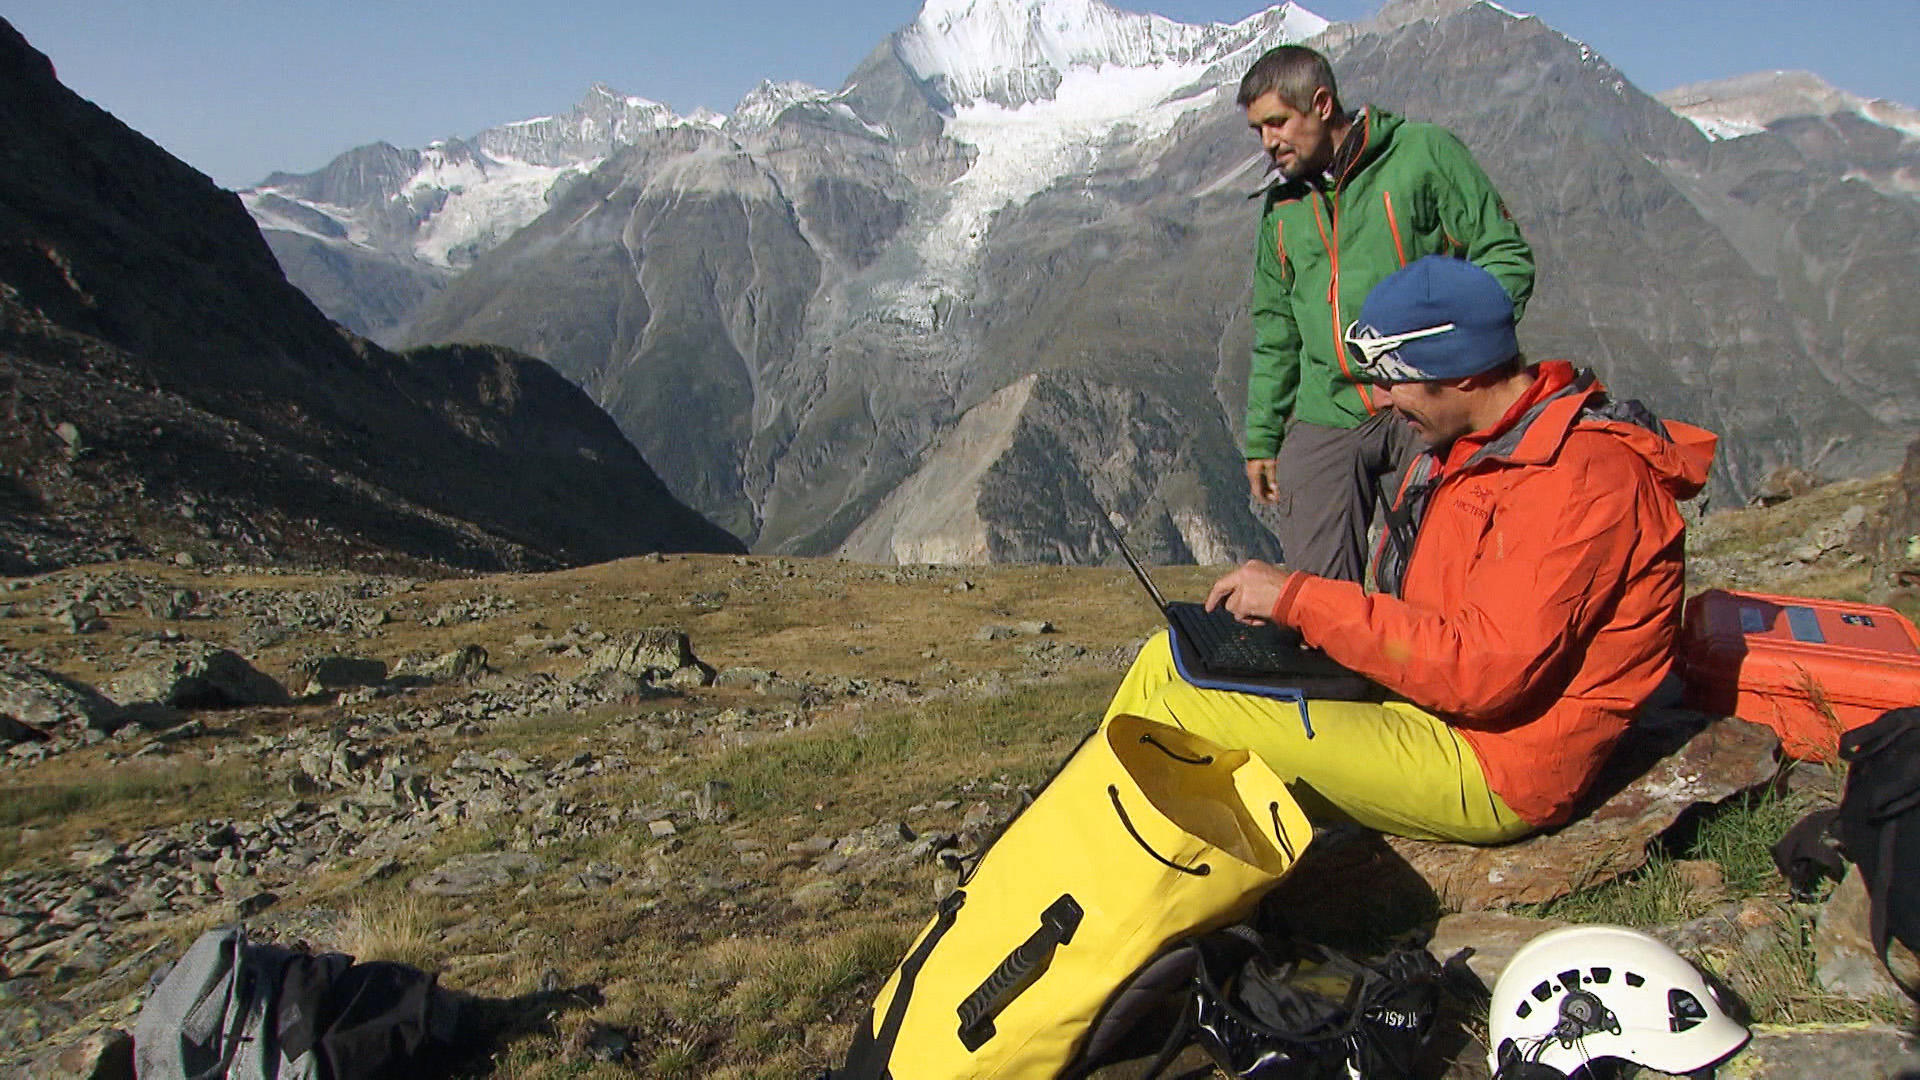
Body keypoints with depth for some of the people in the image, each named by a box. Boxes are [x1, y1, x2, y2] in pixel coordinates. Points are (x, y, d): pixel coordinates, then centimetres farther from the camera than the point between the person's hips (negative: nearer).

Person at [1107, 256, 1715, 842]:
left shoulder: (1580, 475, -21)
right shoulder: (1465, 449, 10)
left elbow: (1487, 672, -27)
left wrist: (1301, 600, -23)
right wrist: (1284, 609, -3)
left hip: (1491, 775, -10)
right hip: (1424, 705, 10)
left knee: (1182, 717, -20)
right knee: (1168, 661, 6)